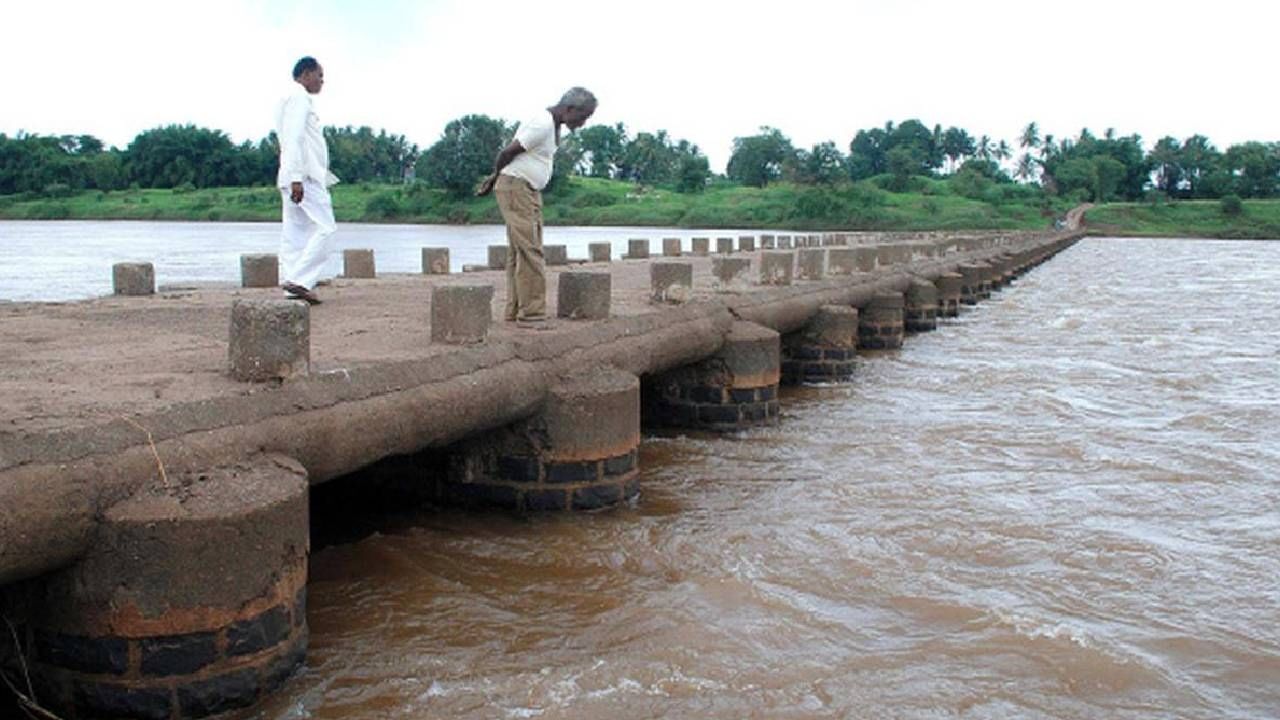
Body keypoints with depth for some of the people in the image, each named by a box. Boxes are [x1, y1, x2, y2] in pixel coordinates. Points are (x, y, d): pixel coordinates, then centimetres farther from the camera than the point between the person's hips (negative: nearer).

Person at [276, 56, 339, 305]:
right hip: (304, 178, -10)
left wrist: (324, 176, 24)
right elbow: (293, 139, -17)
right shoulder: (299, 98, -6)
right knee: (325, 228, -11)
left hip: (298, 178, 10)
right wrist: (297, 178, -24)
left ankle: (293, 285, 6)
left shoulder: (295, 100, 25)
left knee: (295, 235, 6)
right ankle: (299, 280, -16)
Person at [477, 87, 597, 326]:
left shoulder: (553, 126, 14)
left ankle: (514, 311, 13)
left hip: (530, 191, 10)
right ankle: (531, 313, -10)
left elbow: (510, 153, 18)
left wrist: (495, 177, 16)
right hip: (516, 188, -10)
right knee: (529, 252, -11)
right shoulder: (542, 125, -19)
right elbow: (507, 152, -16)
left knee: (520, 252, 9)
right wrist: (496, 176, 1)